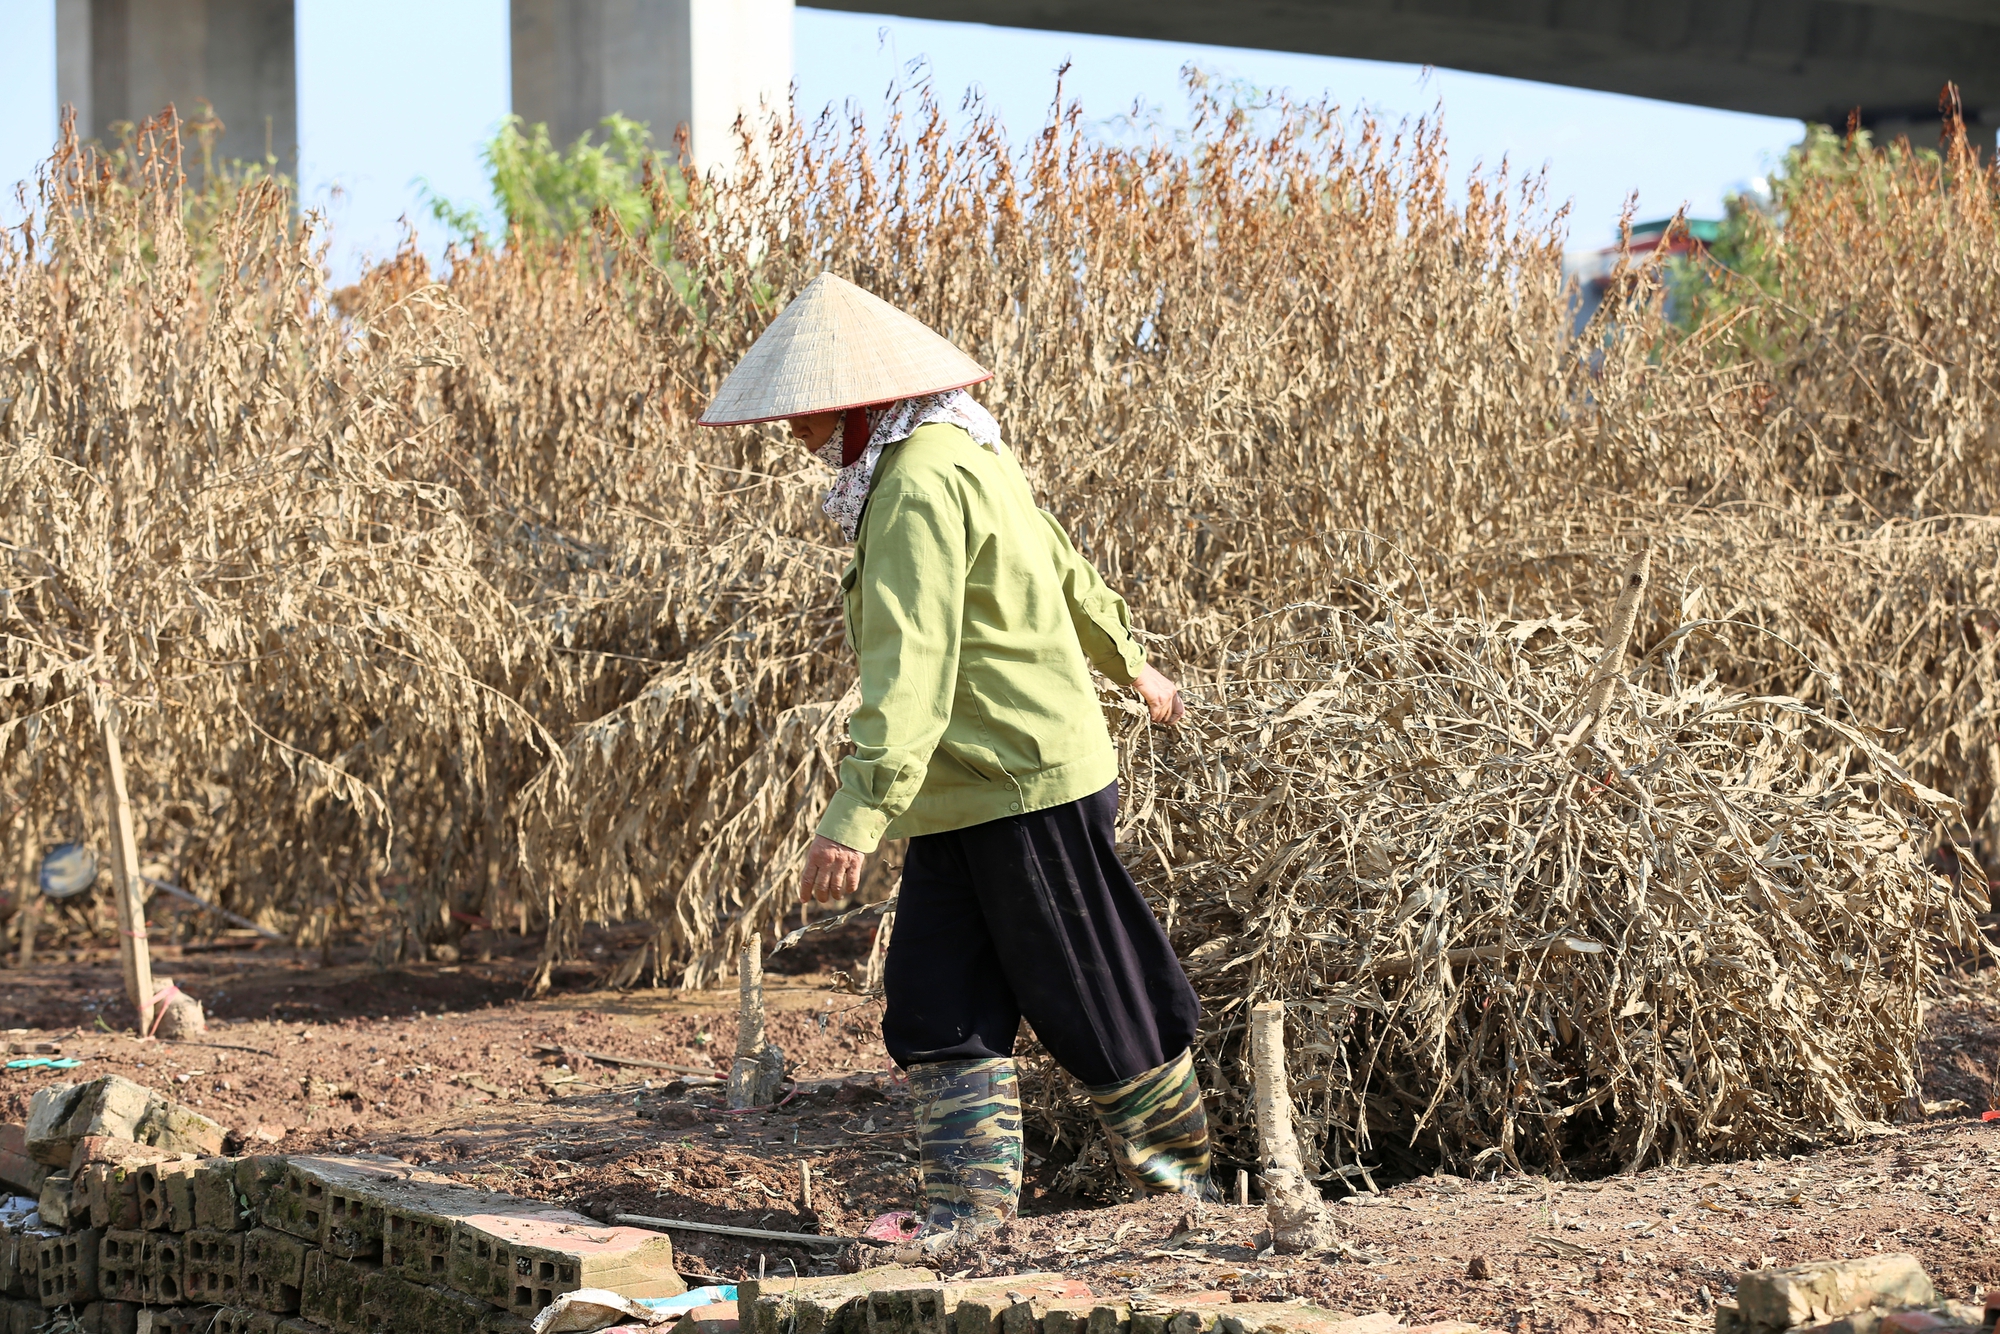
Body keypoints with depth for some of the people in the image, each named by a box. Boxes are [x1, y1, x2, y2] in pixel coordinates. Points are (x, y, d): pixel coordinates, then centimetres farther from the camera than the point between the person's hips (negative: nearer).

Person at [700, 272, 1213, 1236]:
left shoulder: (921, 483, -22)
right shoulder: (959, 452, 10)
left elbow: (910, 669, -31)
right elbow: (1062, 565, 25)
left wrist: (857, 816, -38)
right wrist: (1128, 663, 42)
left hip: (1025, 786, -10)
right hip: (961, 796, 10)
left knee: (1091, 1005, 4)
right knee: (937, 1005, 3)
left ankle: (1180, 1168, 22)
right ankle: (971, 1214, 1)